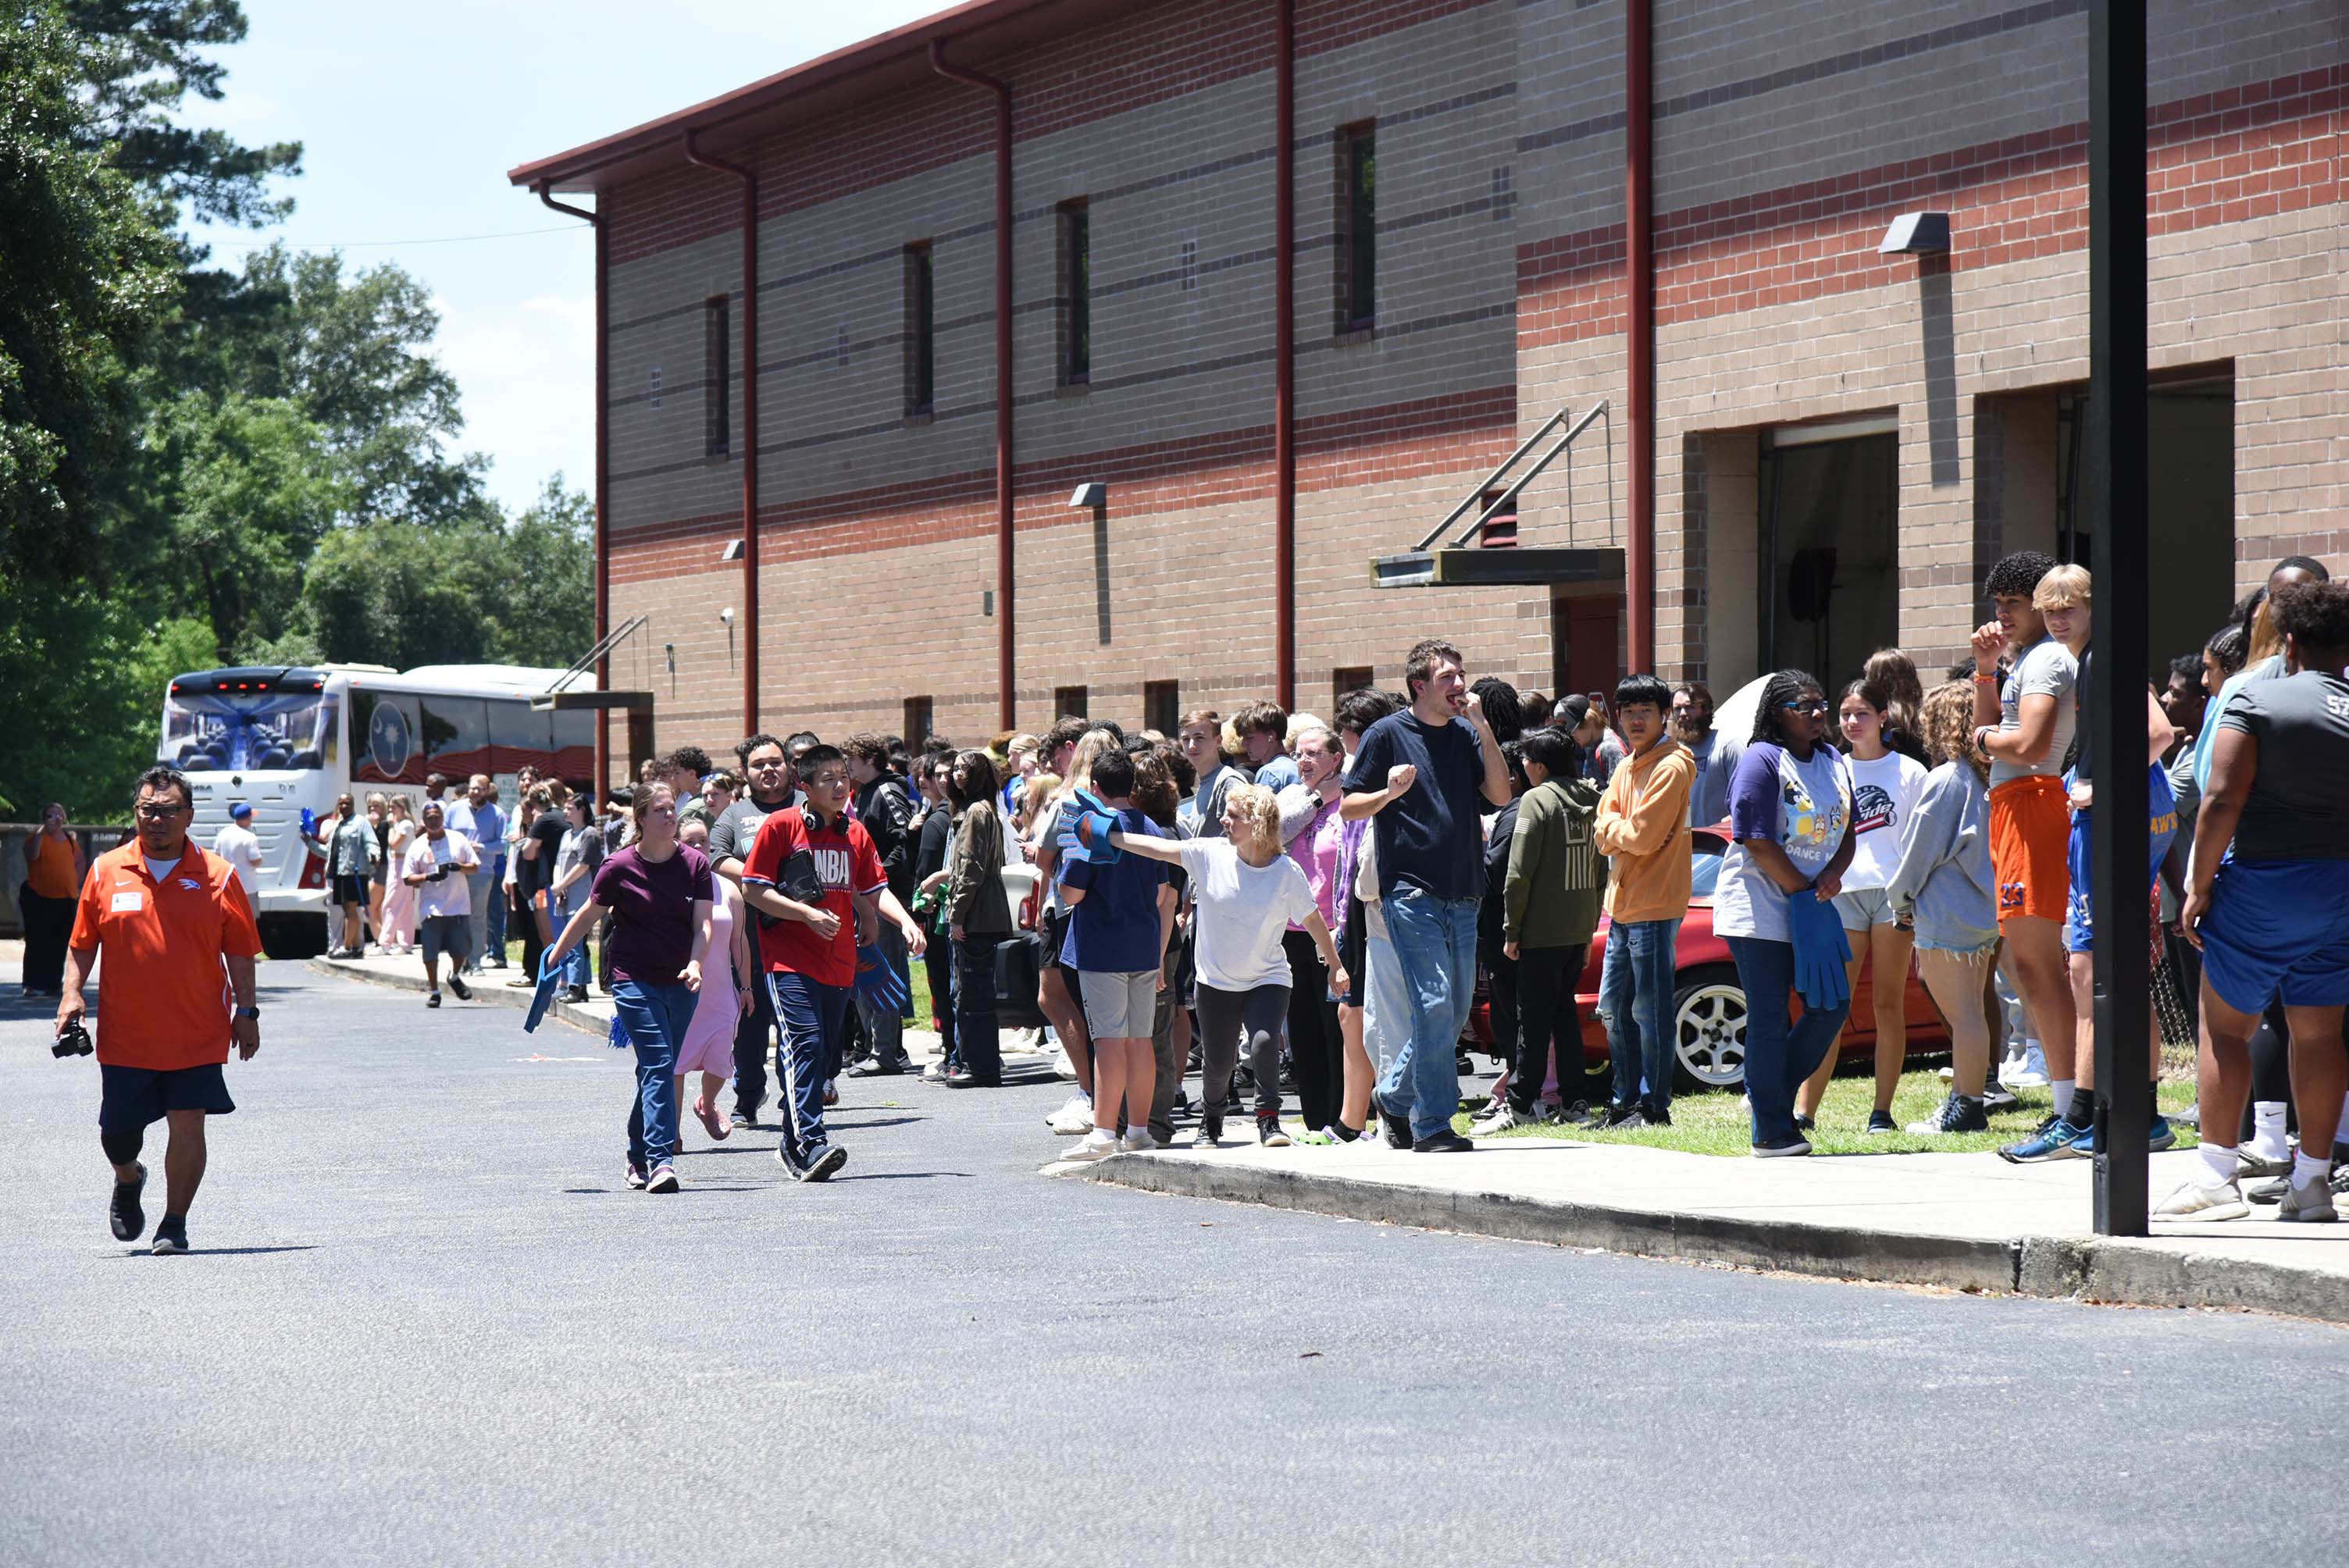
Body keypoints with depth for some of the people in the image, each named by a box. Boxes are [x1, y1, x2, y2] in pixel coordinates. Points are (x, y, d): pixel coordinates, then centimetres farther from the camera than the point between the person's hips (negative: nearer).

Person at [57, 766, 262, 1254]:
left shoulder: (217, 876, 0)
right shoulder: (106, 872, 3)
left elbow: (240, 952, 4)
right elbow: (82, 943, 9)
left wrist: (246, 1011, -1)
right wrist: (71, 994, -4)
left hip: (197, 1032, -1)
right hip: (125, 1033, 1)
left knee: (187, 1123, -7)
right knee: (116, 1132, 7)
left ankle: (174, 1224, 7)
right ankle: (128, 1182, 40)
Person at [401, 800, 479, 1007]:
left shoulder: (458, 840, 7)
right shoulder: (417, 846, 4)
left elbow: (475, 866, 9)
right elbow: (408, 878, 2)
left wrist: (459, 867, -12)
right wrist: (429, 877, -15)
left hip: (459, 905, 1)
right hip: (431, 907, -1)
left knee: (462, 947, 1)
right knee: (431, 951, -4)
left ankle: (455, 977, 30)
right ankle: (434, 991, 9)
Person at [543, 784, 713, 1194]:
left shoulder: (695, 864, 1)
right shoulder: (619, 867, -6)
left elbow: (703, 924, -3)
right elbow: (587, 916, 6)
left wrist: (695, 964, -21)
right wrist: (554, 959, 8)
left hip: (681, 983, 4)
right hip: (634, 981, -4)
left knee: (657, 1070, 11)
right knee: (659, 1065, -17)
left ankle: (639, 1160, 25)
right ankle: (661, 1160, -22)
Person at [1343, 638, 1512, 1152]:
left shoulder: (1467, 734, 12)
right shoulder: (1388, 734, -2)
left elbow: (1500, 794, 0)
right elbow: (1350, 806, 1)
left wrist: (1482, 725, -6)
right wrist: (1388, 793, -20)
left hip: (1462, 894, 6)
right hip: (1410, 892, -6)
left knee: (1456, 1011, 10)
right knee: (1434, 1005, -13)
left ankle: (1395, 1097, 27)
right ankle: (1432, 1125, -8)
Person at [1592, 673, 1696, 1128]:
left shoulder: (1671, 768, -12)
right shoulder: (1626, 769, 17)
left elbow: (1642, 837, -19)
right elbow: (1602, 834, 10)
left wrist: (1611, 828, -1)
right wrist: (1622, 831, -10)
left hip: (1654, 907, -10)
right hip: (1623, 903, 10)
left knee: (1650, 1010, -6)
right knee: (1615, 1008, 14)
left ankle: (1655, 1106, -2)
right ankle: (1625, 1102, 23)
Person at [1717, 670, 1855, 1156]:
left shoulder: (1833, 762, 12)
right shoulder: (1762, 760, -11)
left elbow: (1845, 834, 15)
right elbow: (1757, 842, -17)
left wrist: (1832, 876, -5)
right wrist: (1805, 890, -12)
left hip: (1810, 911, 8)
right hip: (1759, 908, -8)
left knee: (1832, 1007, 6)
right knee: (1770, 1020, -5)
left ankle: (1770, 1094, 23)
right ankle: (1771, 1131, 0)